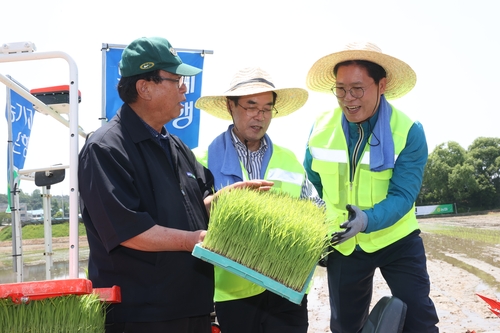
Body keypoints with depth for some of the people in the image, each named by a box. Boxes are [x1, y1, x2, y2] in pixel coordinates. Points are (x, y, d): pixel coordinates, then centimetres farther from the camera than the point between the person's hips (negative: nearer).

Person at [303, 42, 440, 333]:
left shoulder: (409, 132, -19)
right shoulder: (320, 128, -8)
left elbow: (402, 195, -25)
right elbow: (312, 182, 5)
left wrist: (368, 220, -43)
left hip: (397, 241, -3)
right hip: (343, 245, 3)